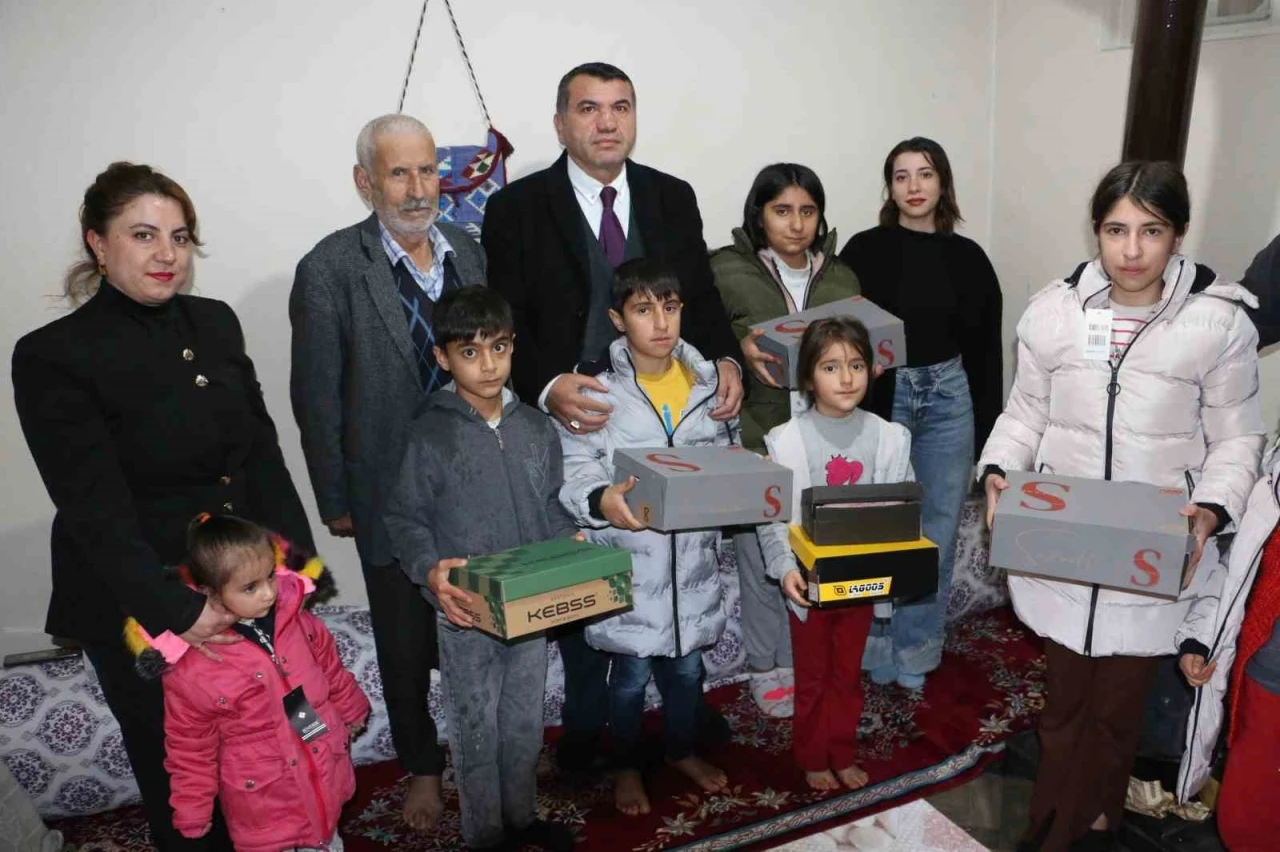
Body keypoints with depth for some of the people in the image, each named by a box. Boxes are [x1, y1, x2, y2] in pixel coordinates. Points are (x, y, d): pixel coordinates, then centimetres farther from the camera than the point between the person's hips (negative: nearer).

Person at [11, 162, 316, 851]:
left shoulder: (216, 323, 3)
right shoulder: (52, 356, -13)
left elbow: (262, 452, 4)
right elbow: (97, 511, -16)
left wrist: (294, 558, -5)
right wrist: (177, 609, -22)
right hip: (137, 611, -4)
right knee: (181, 778, 14)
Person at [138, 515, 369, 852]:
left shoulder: (296, 620, -13)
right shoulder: (190, 668, -23)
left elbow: (332, 672, 5)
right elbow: (190, 748, -10)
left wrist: (352, 714, 19)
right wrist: (192, 813, -2)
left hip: (326, 777, 4)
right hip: (262, 800, -4)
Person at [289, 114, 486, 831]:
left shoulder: (468, 251, 1)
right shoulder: (330, 270, -13)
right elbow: (318, 399, -8)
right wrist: (335, 503, -4)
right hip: (392, 496, -3)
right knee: (406, 648, 15)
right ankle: (423, 767, 40)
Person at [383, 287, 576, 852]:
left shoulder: (536, 428, 1)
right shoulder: (429, 435, -11)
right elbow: (404, 519, -7)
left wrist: (572, 547, -7)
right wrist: (430, 571, -23)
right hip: (464, 611, -4)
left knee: (525, 722, 21)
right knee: (476, 729, 12)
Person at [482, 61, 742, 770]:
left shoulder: (673, 198, 6)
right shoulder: (516, 208, -5)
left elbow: (700, 298, 8)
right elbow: (506, 324, -9)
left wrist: (725, 359, -12)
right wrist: (547, 386, -27)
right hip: (575, 421, -2)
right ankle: (586, 718, 33)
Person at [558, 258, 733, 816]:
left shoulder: (706, 380, 1)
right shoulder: (595, 388, -13)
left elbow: (722, 458, 11)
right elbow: (574, 472, -14)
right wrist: (601, 501, -34)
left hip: (692, 558, 4)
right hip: (629, 562, -4)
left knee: (686, 665, 21)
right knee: (632, 672, 13)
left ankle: (683, 750, 48)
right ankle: (628, 766, 39)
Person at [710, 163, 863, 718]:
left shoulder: (842, 278, 11)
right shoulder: (726, 271, -3)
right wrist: (739, 347, -20)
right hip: (756, 440, -3)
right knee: (762, 561, 7)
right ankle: (768, 668, 26)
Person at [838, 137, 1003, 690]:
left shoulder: (967, 257, 5)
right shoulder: (865, 250, -2)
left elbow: (985, 346, 7)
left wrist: (988, 429, 5)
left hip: (949, 397, 3)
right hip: (881, 397, -2)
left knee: (939, 528, 9)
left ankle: (916, 650, 26)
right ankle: (875, 647, 23)